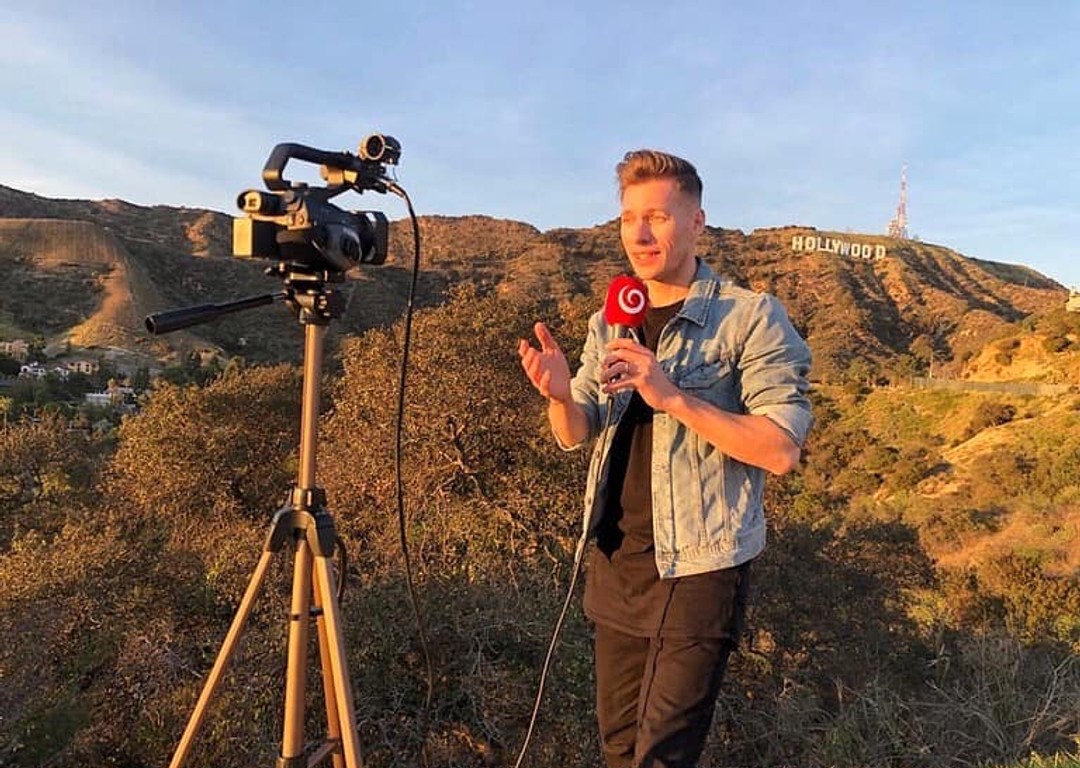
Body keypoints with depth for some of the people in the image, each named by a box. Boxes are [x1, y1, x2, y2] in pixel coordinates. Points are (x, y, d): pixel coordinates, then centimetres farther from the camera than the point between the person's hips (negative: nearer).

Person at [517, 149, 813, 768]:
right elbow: (575, 436, 7)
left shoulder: (752, 316, -11)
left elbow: (783, 448, -17)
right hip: (616, 560, 6)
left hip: (700, 570, -5)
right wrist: (561, 395, -16)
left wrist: (674, 396, -26)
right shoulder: (610, 323, 7)